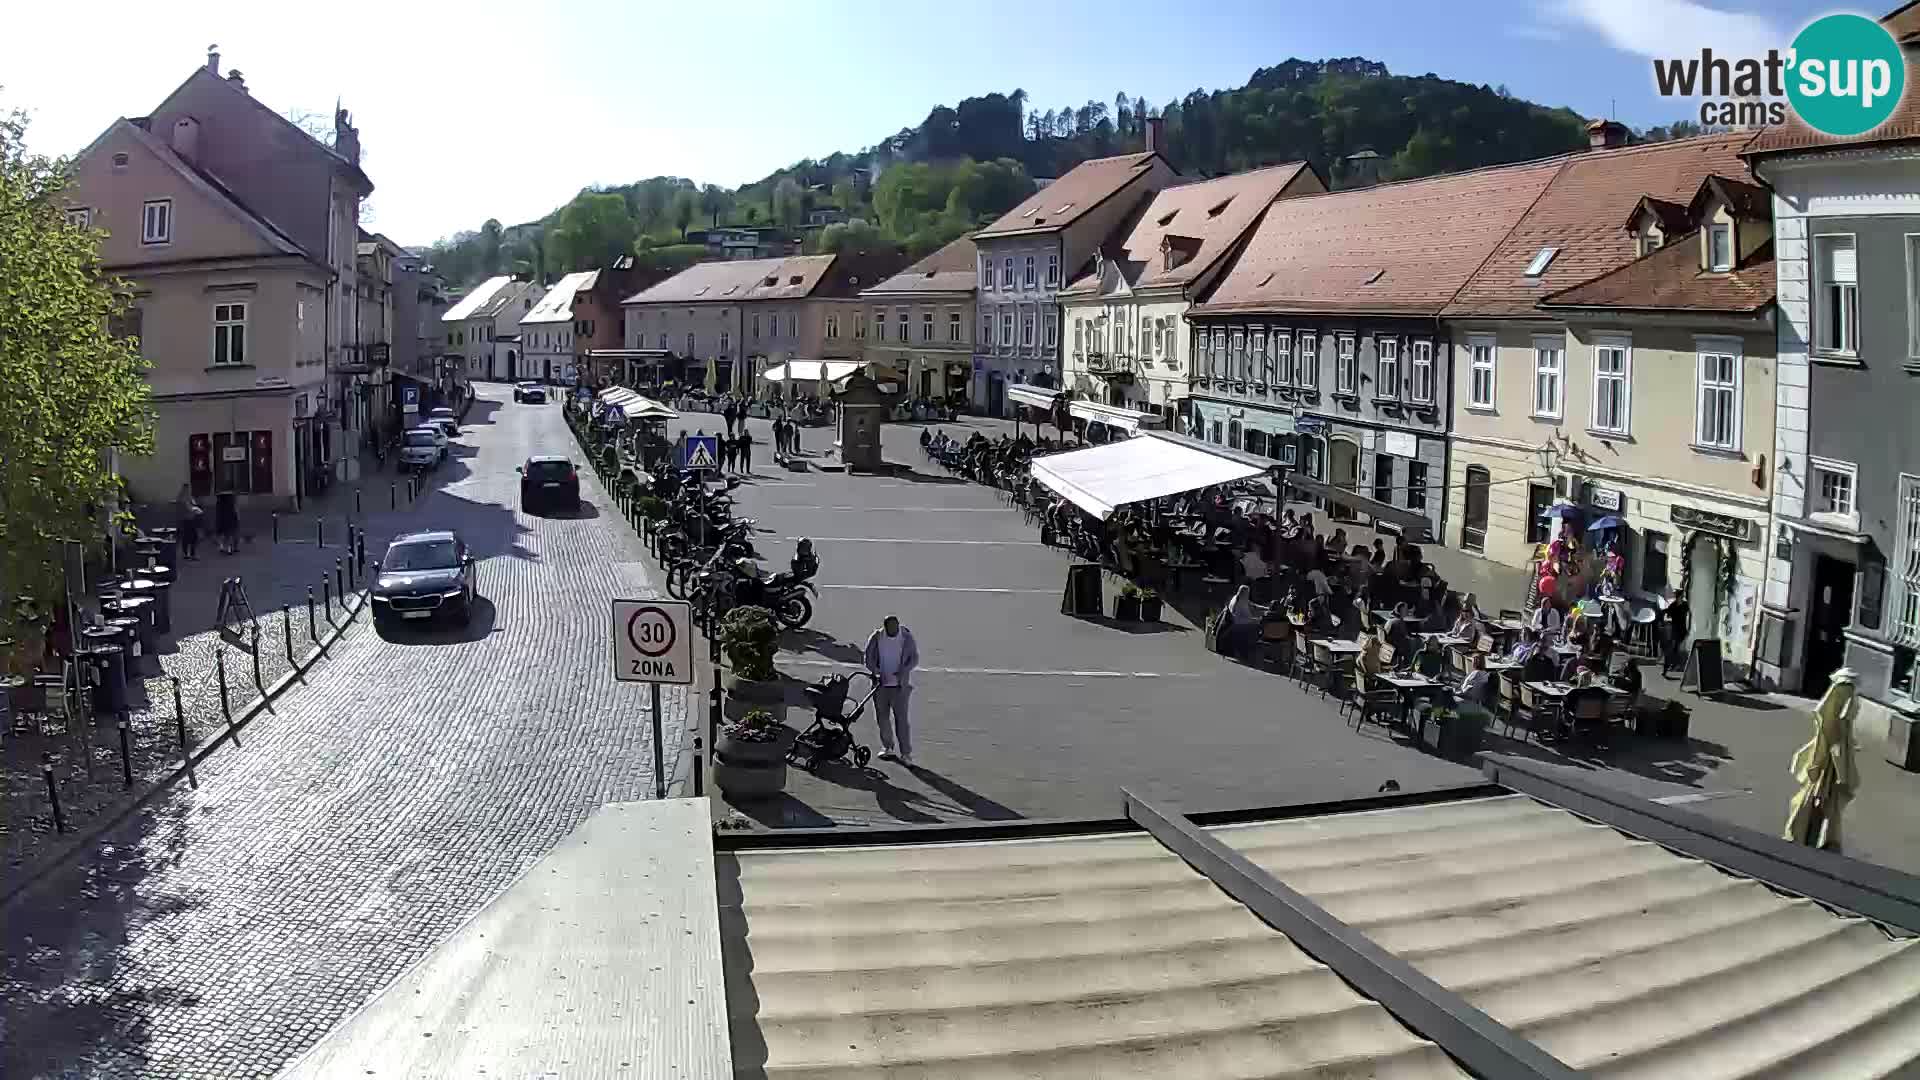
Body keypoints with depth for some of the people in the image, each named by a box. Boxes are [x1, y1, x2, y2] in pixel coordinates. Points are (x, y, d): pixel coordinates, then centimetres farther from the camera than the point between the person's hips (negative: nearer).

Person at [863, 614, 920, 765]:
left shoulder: (906, 637, -6)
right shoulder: (876, 638, -3)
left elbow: (914, 658, -3)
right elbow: (869, 659, 2)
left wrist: (903, 671, -18)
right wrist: (877, 672, -16)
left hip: (900, 685, -3)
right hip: (881, 684, 3)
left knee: (901, 718, -8)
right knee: (882, 717, 10)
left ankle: (906, 754, -4)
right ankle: (887, 748, 28)